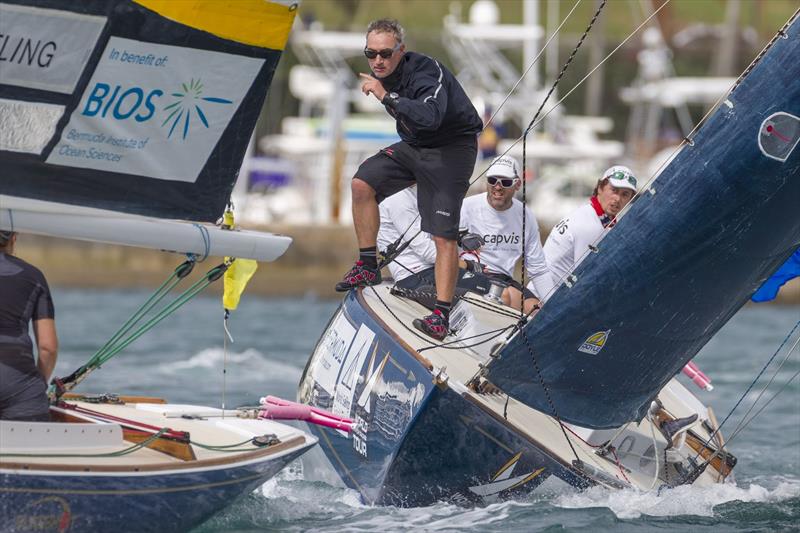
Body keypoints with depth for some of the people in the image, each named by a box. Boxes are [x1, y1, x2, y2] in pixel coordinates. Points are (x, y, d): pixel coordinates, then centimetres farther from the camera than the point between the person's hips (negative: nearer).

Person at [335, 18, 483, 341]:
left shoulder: (426, 73, -28)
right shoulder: (385, 74, -1)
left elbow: (431, 117, -47)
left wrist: (386, 97, -46)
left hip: (451, 150, -8)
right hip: (414, 146, 8)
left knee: (443, 235, -14)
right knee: (362, 183, -5)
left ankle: (442, 315, -15)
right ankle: (368, 266, 7)